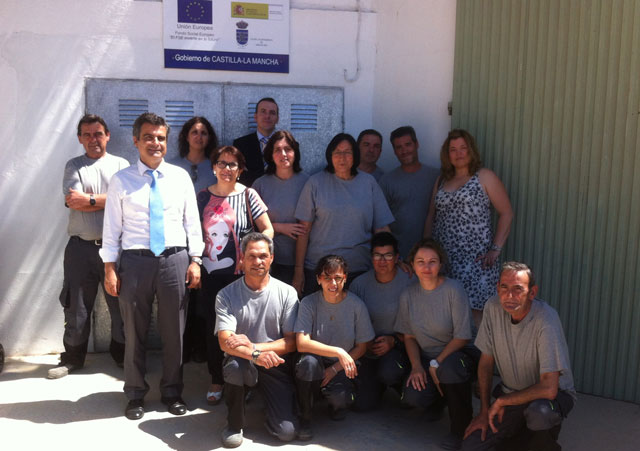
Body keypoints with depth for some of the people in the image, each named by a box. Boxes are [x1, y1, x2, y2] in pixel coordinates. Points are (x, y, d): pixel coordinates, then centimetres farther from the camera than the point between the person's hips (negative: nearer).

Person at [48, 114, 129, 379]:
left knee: (120, 302, 7)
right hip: (81, 246, 1)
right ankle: (73, 357, 21)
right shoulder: (74, 166, 9)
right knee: (76, 304, 7)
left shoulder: (120, 165, 7)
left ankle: (121, 353, 24)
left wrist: (90, 200, -11)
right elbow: (73, 200, -8)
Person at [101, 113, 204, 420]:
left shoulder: (180, 176, 5)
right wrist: (109, 268, -3)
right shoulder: (121, 180, 1)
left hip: (175, 259, 1)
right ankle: (135, 394, 25)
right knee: (134, 331, 9)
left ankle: (172, 392, 27)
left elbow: (192, 221, 6)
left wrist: (195, 260, 1)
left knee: (174, 331, 9)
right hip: (135, 260, -1)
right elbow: (112, 227, 1)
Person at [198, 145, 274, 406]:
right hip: (212, 273, 2)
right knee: (214, 327, 7)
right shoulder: (204, 197, 7)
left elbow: (268, 230, -1)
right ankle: (217, 380, 21)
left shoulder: (248, 196, 0)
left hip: (241, 273, -2)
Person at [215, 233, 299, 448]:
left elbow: (291, 342, -5)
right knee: (235, 365, -37)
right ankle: (234, 424, -9)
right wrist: (255, 356, -35)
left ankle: (270, 399, 20)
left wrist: (253, 346, -20)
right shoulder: (226, 295, -4)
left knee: (287, 432, -15)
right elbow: (225, 342, -15)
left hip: (277, 365, 0)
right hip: (242, 361, 0)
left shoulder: (286, 293, -2)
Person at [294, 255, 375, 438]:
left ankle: (336, 405, 11)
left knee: (340, 398, -31)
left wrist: (335, 369, -12)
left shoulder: (356, 305, -8)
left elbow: (361, 347, 0)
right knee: (308, 361, -35)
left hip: (341, 368, 0)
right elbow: (302, 344, -21)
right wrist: (338, 352, -30)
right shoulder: (308, 303, -11)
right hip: (316, 366, 0)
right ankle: (304, 417, -9)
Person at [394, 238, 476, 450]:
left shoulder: (453, 290, -15)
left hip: (457, 354, -3)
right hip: (426, 358, 4)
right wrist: (416, 366, -9)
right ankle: (439, 399, 17)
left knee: (448, 367, -39)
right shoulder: (408, 295, -1)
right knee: (412, 397, -24)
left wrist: (436, 364, -18)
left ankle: (459, 429, -13)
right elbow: (409, 336, 6)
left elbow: (462, 337, -15)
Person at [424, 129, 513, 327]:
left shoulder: (484, 177, 2)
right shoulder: (442, 180, 17)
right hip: (442, 259, 5)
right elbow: (431, 217, 18)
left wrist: (495, 249, -8)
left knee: (474, 311, -9)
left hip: (475, 259, -4)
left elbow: (506, 213, -1)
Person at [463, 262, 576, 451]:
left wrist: (501, 401, -20)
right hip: (511, 394, 4)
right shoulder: (493, 307, -12)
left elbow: (549, 389, -32)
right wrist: (485, 411, 0)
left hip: (554, 393, -4)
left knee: (538, 412, -39)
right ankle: (521, 432, 17)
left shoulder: (546, 320, -28)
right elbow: (486, 362, 0)